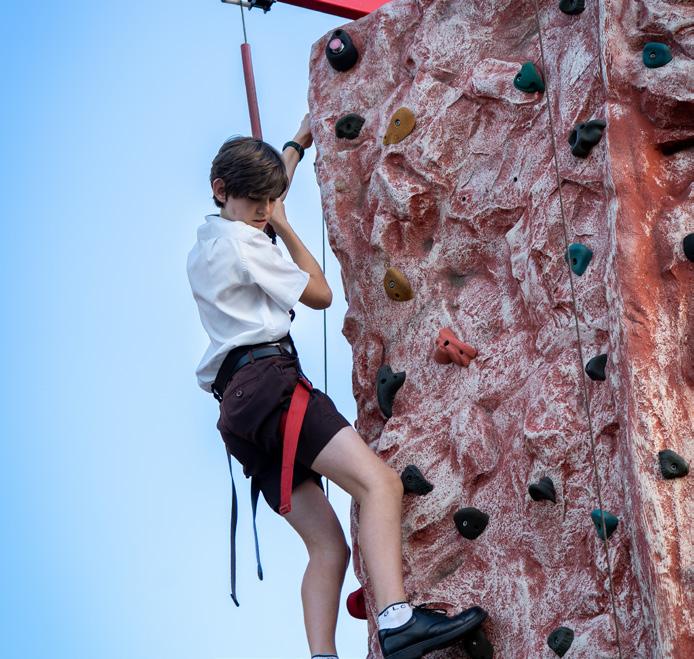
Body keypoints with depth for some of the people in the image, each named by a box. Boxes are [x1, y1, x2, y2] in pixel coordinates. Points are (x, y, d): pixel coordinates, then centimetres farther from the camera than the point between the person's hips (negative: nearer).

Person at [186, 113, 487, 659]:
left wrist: (298, 143, 53)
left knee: (328, 547, 2)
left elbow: (265, 185, 46)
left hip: (239, 403, 10)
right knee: (380, 481, -27)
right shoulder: (242, 241, -2)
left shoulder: (204, 244, 26)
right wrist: (282, 226, 16)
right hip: (268, 383, -10)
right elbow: (320, 294, 7)